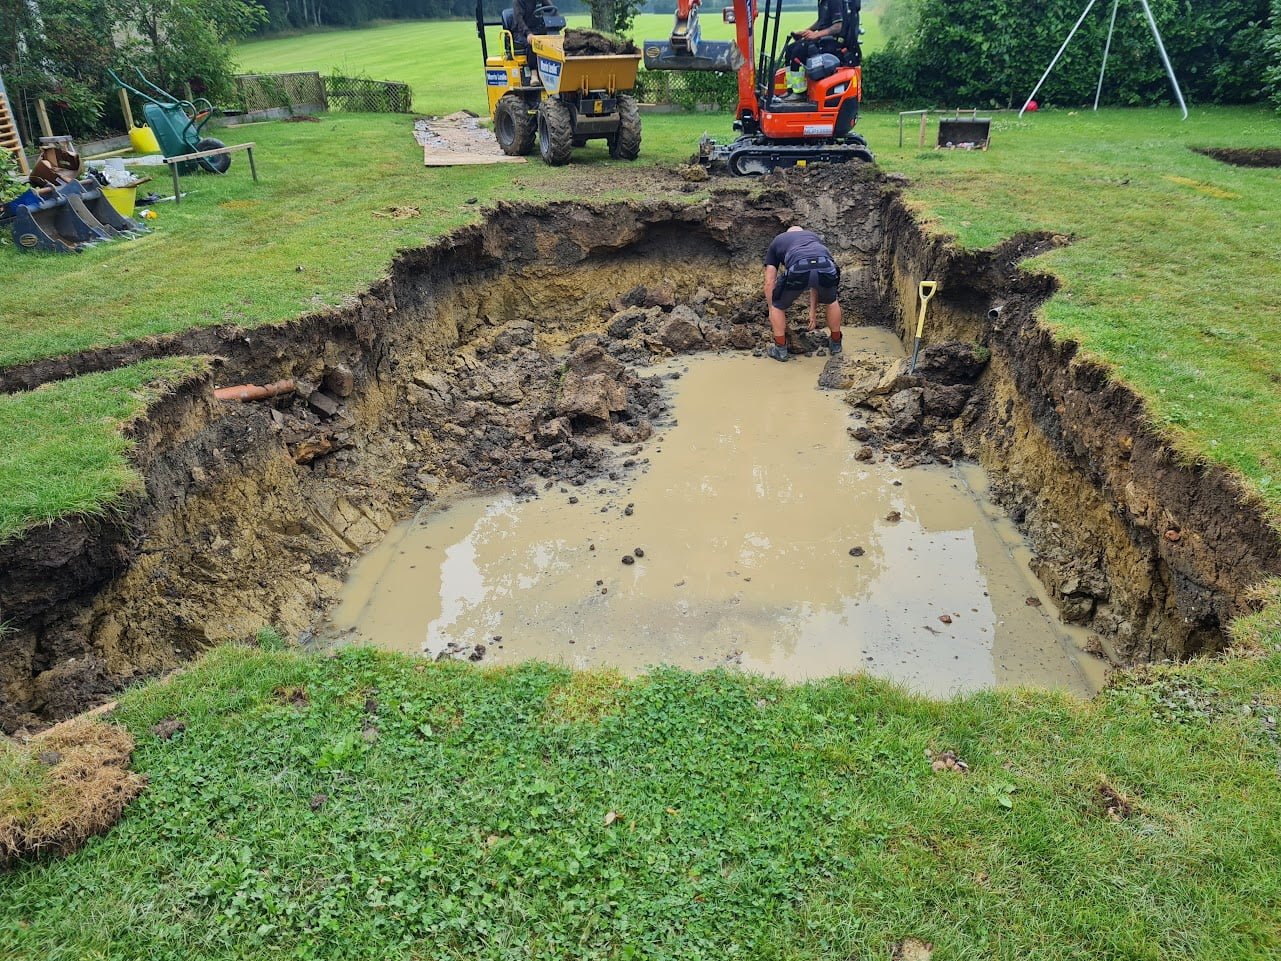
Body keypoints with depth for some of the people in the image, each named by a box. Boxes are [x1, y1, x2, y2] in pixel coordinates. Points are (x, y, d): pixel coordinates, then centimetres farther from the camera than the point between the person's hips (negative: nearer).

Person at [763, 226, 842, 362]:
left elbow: (769, 282, 31)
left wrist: (771, 310, 42)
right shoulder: (814, 236, 43)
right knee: (831, 302, 36)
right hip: (827, 268, 3)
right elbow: (817, 282, 43)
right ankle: (836, 343, 45)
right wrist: (813, 311, 50)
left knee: (778, 306, 26)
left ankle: (781, 349, 29)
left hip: (798, 271, -3)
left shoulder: (777, 241, 36)